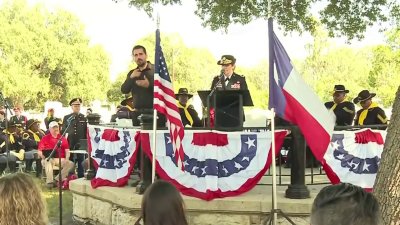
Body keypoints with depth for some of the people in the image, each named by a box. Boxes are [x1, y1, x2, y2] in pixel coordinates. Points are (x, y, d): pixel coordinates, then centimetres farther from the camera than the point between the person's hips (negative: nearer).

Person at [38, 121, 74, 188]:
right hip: (48, 159, -2)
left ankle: (57, 180, -26)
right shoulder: (45, 138, 7)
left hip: (61, 159, 3)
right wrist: (43, 156, -18)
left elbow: (67, 151, 8)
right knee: (48, 161, -37)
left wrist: (66, 159, -10)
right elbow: (39, 151, 3)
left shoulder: (62, 138, 12)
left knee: (71, 164, -23)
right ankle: (49, 181, -39)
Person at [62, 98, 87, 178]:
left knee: (81, 162, 2)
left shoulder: (84, 118, 7)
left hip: (81, 144, 0)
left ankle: (81, 177, 8)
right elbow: (63, 131, 9)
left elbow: (86, 131, 6)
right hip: (70, 144, 1)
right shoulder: (66, 118, 8)